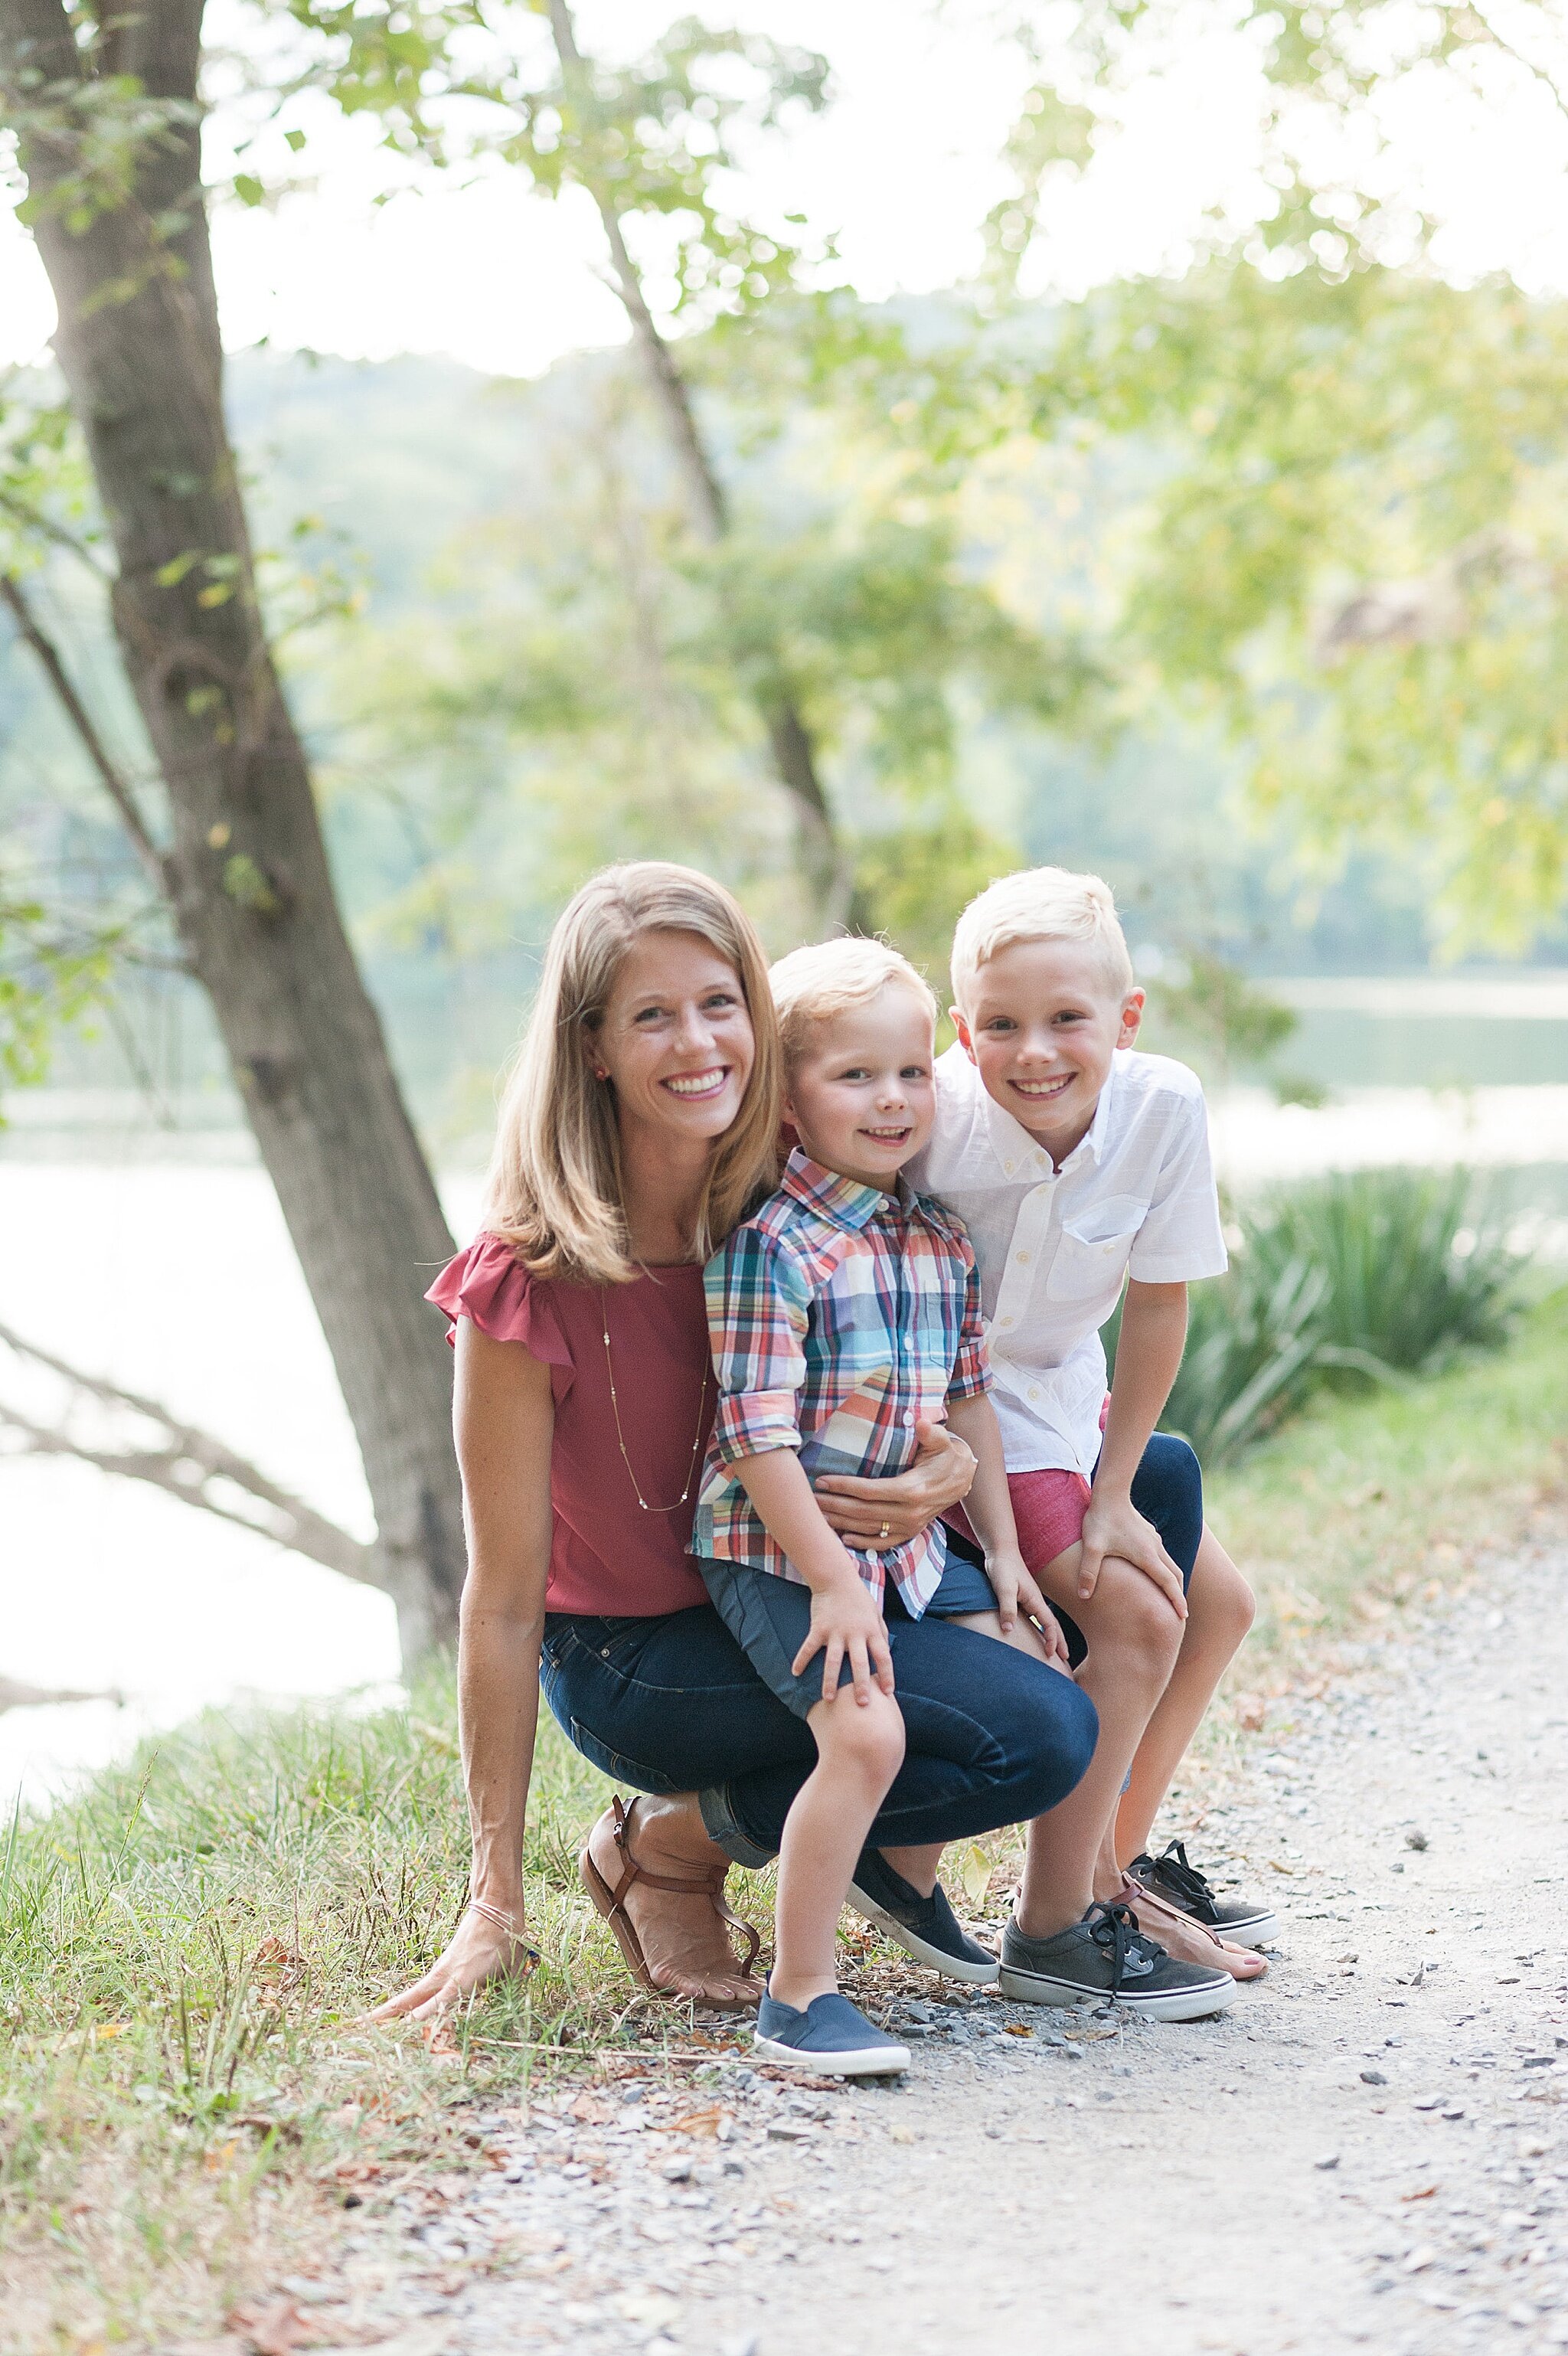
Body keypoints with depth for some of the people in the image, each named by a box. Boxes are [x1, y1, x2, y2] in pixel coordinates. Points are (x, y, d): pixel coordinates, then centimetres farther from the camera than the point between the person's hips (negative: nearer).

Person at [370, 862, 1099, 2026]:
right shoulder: (531, 1284, -22)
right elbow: (504, 1601, -17)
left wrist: (957, 1467, -20)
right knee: (1037, 1732, -24)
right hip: (631, 1659, -6)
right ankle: (668, 1850, -4)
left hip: (790, 1598, 6)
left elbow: (913, 1411, 7)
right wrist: (496, 1904, -15)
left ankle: (896, 1841, 8)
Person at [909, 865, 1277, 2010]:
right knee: (1136, 1621, -16)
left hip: (1066, 1397, 6)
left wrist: (1112, 1496, -7)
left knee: (1220, 1602, 11)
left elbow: (1159, 1307, -10)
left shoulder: (1163, 1106, -20)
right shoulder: (936, 1113, -31)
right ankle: (1048, 1929, -8)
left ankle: (1119, 1860, 27)